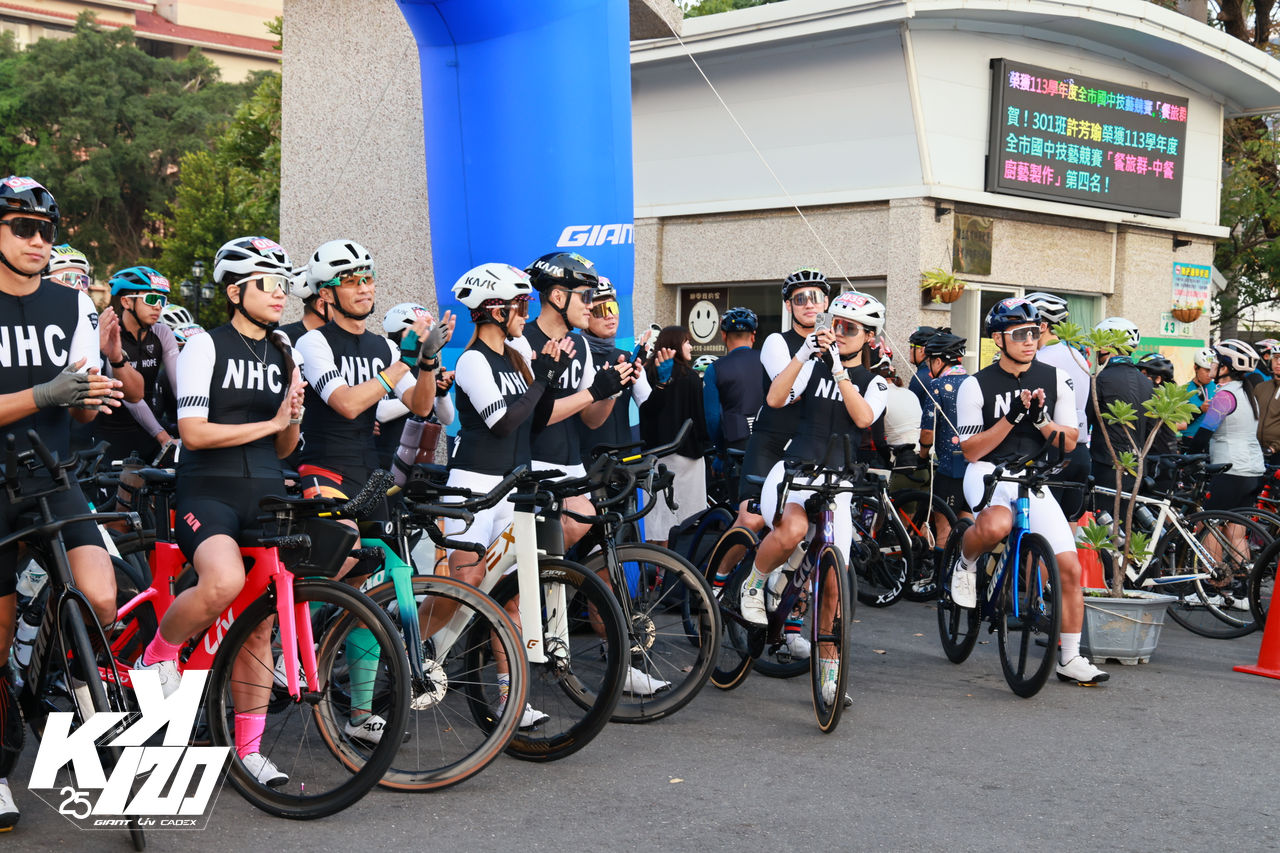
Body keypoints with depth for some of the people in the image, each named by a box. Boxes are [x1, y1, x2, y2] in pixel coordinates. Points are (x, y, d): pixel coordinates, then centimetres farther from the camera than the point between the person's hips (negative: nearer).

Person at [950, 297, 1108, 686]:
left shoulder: (1056, 380, 4)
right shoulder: (976, 386, -5)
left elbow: (1069, 442, 4)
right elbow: (971, 450, -7)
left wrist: (1040, 419, -15)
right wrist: (1011, 418, -19)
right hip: (988, 474, -3)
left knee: (1070, 567, -7)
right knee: (996, 526, -39)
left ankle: (1070, 659, 8)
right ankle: (966, 564, -3)